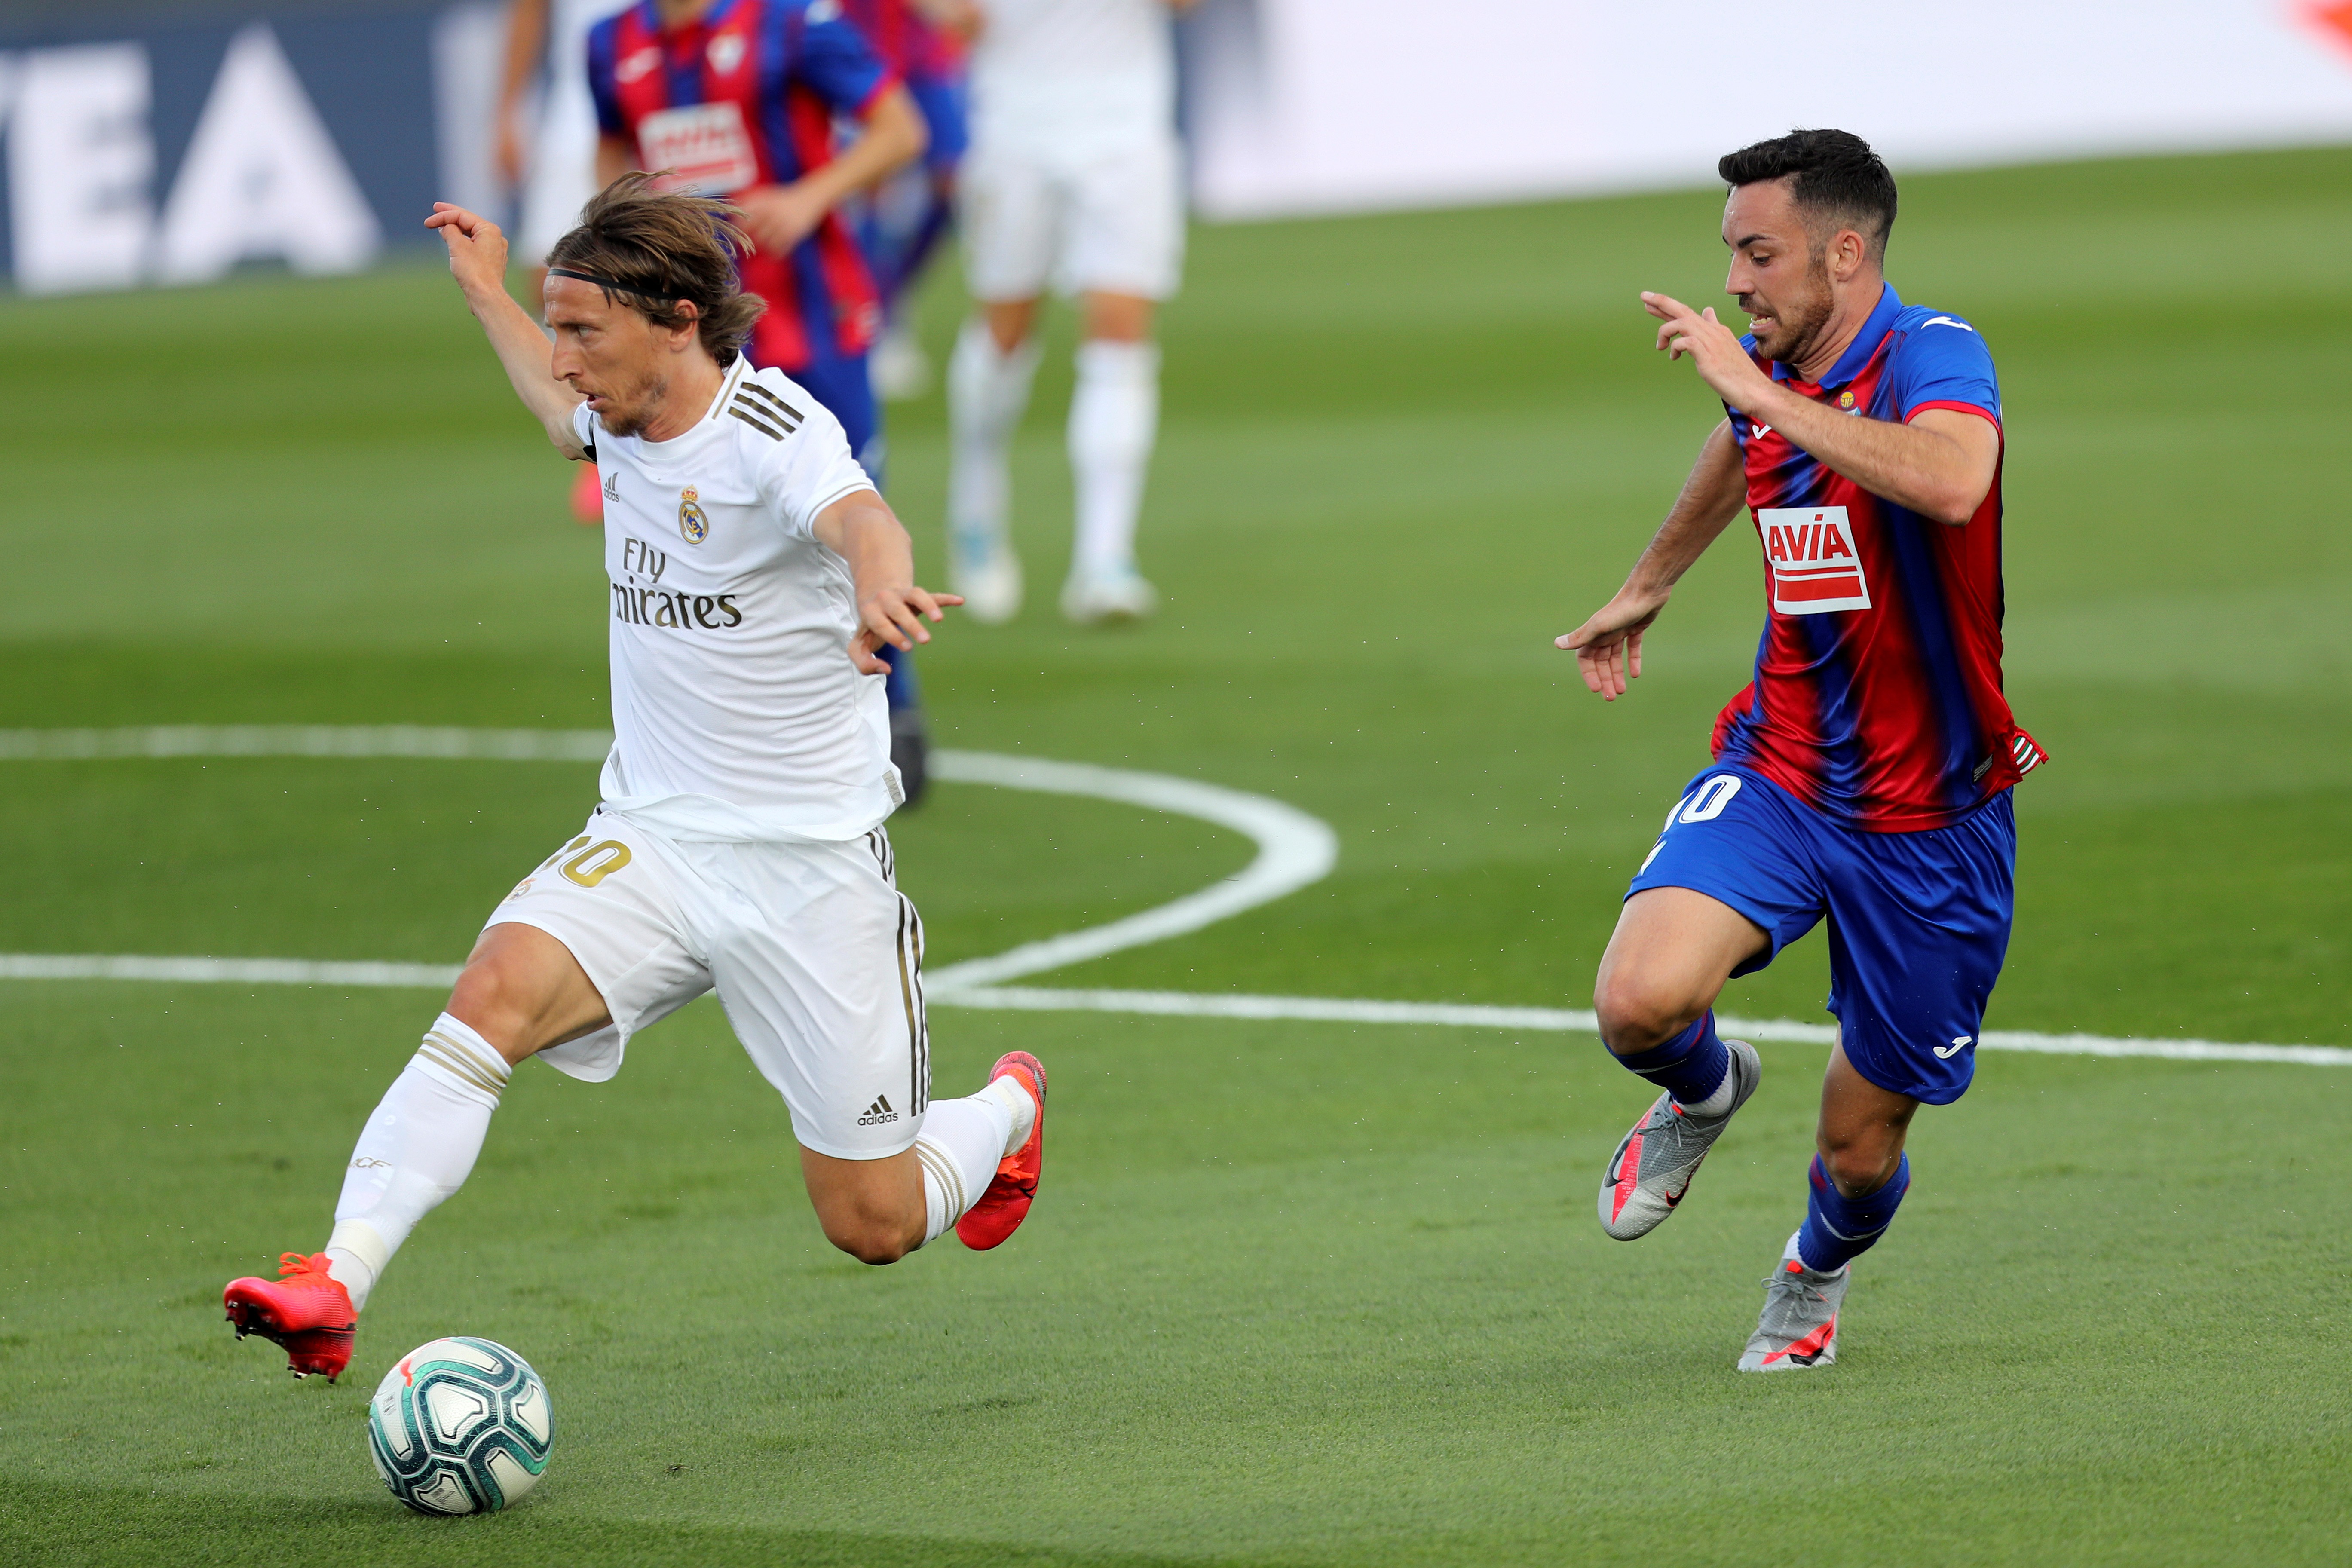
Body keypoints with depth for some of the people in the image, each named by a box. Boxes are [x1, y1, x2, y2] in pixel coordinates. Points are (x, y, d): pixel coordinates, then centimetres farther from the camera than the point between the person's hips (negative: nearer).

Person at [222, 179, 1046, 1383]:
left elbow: (857, 517, -43)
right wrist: (486, 296, 38)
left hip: (810, 870, -5)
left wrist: (881, 583, -65)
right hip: (649, 843, 5)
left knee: (875, 1226, 3)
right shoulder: (627, 422, 4)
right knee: (494, 991, -26)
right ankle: (335, 1289, -34)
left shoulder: (773, 430, -18)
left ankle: (1006, 1110, 38)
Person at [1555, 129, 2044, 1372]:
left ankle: (1818, 1269, 44)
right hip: (1777, 774, 4)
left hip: (1930, 819, -4)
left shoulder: (1933, 357, -18)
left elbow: (1952, 483, -42)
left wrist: (1759, 391, -39)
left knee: (1859, 1151, 7)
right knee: (1640, 999, -25)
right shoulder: (1768, 379, 3)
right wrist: (1647, 588, 44)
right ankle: (1705, 1089, 12)